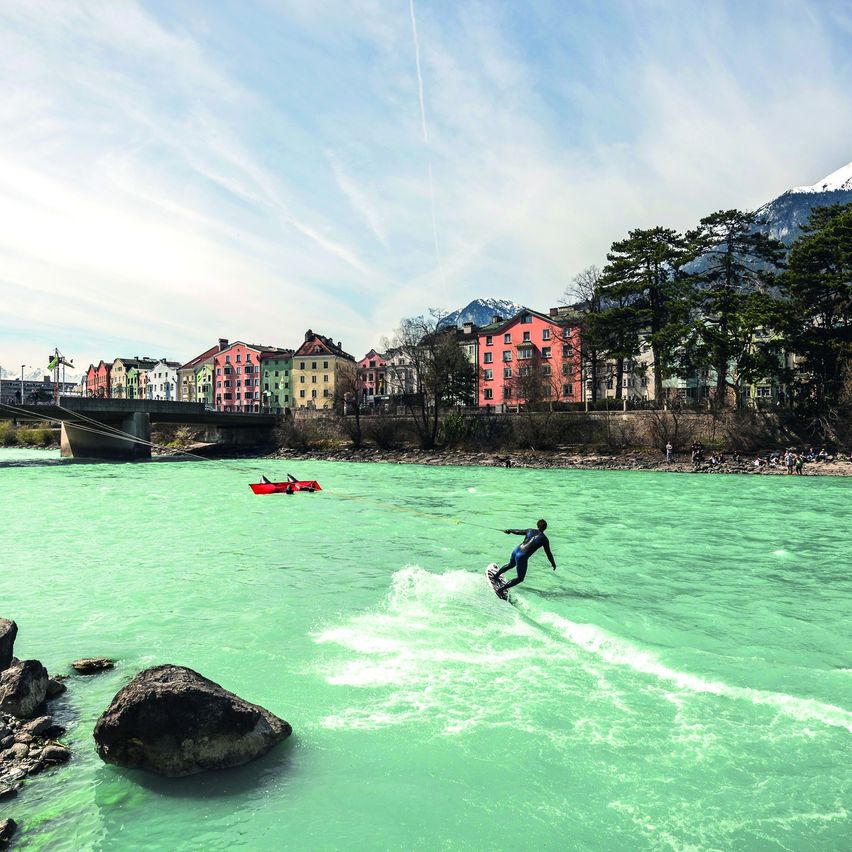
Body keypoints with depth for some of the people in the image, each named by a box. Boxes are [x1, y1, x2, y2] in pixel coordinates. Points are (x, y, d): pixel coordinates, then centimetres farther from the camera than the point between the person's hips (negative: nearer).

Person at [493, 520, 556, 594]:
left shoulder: (530, 531, 6)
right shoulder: (544, 539, -7)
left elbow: (518, 531, 19)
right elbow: (548, 553, -1)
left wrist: (509, 531, 39)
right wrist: (553, 564, 15)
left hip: (516, 551, 6)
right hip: (522, 557, -6)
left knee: (511, 564, 38)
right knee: (520, 579, 11)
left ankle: (496, 575, 53)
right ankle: (501, 589, 2)